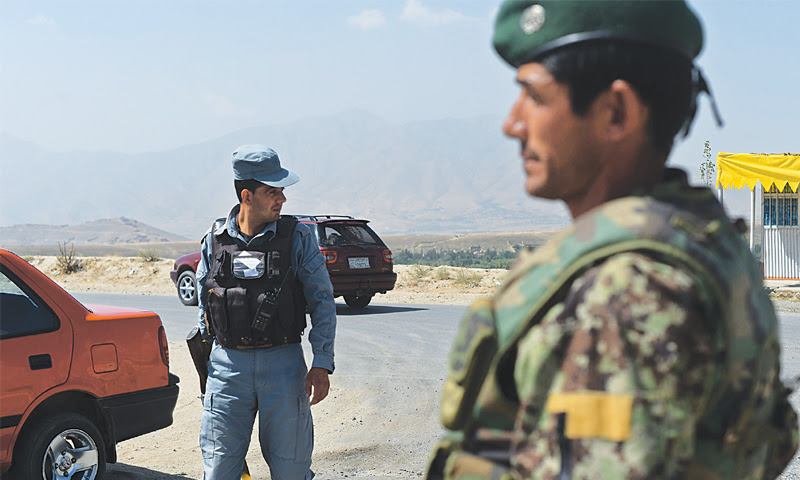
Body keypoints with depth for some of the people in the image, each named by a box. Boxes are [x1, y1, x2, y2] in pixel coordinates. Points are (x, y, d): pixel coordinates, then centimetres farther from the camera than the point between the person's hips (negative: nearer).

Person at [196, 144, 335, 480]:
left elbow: (322, 301, -1)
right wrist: (205, 359, 14)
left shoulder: (298, 238, -2)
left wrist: (321, 364, -8)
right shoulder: (214, 241, 5)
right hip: (227, 364, 2)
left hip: (283, 364, -1)